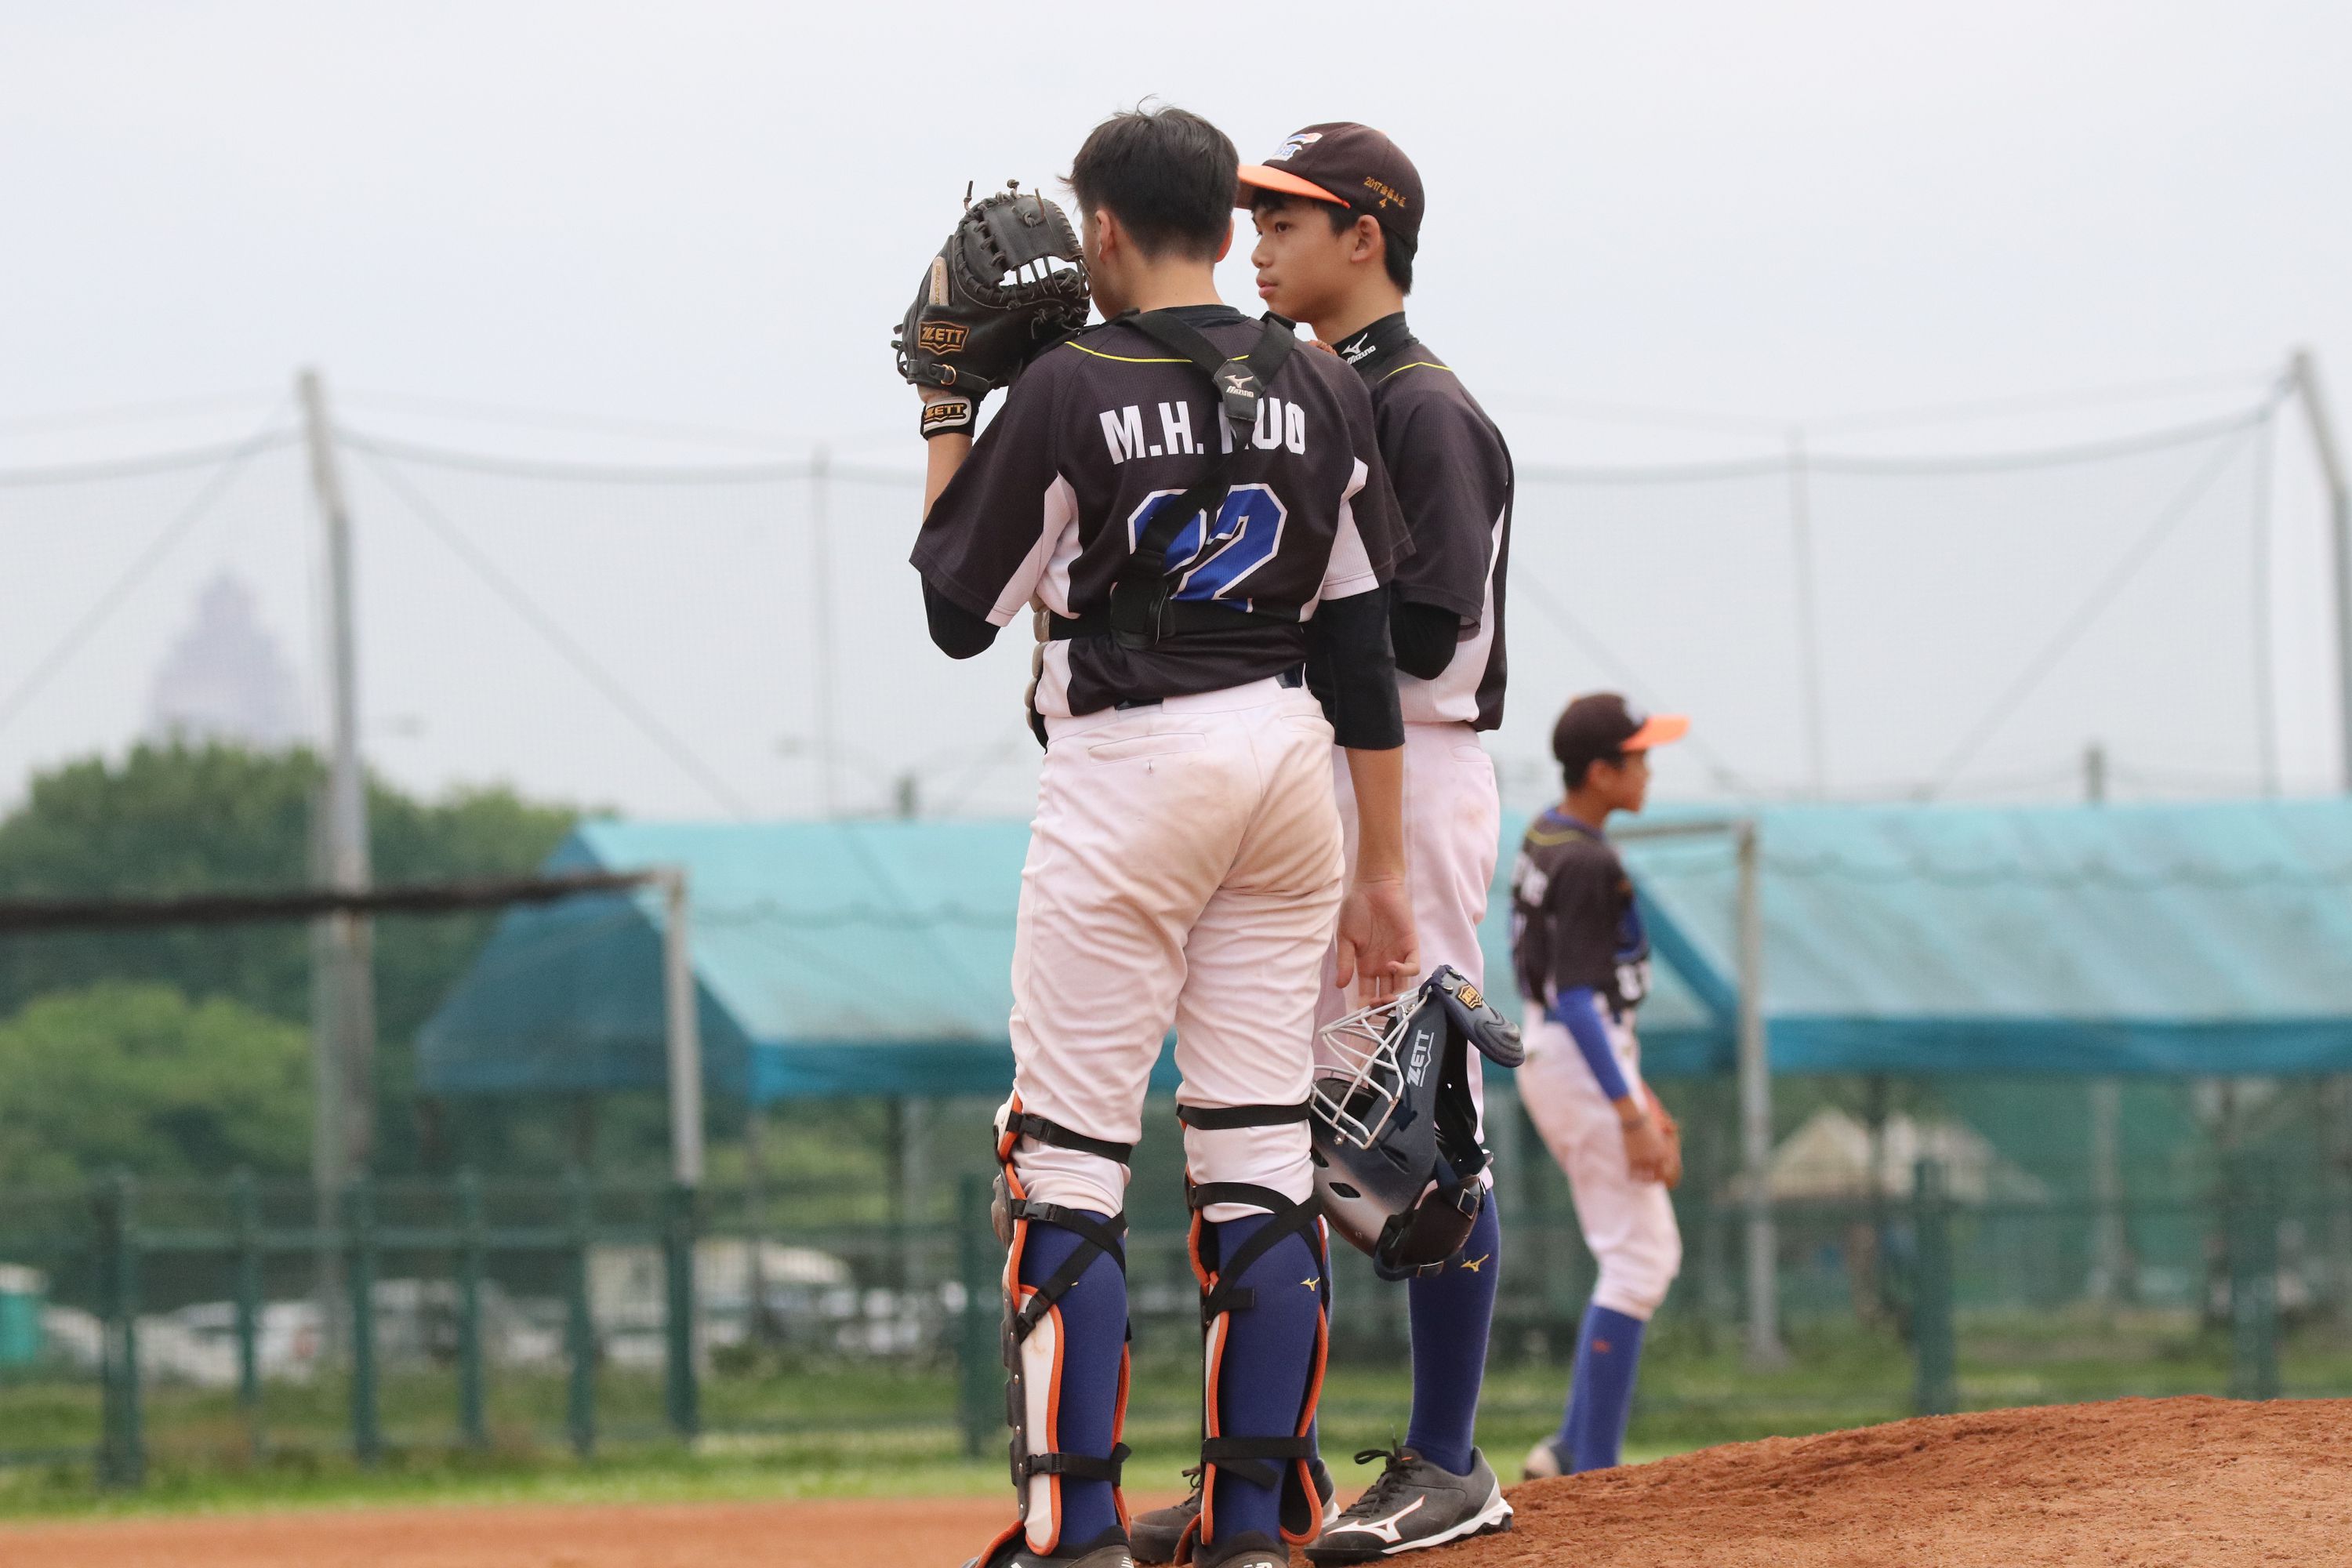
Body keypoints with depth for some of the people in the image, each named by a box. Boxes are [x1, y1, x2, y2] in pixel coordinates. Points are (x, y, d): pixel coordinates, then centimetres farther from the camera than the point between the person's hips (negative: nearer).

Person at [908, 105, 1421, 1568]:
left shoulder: (1070, 392, -8)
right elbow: (1362, 647, 6)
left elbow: (959, 613, 0)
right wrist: (1380, 872, 10)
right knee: (1262, 1154, 7)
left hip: (1127, 774, -5)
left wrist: (945, 417, 10)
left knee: (1068, 1158, -2)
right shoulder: (1322, 395, 6)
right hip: (1290, 768, 5)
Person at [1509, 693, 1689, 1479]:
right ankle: (1592, 1472, -7)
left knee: (1653, 1257, 16)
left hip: (1550, 1057, 10)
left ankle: (1574, 1451, 14)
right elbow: (1576, 997, -23)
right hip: (1585, 1063, -10)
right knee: (1635, 1263, -6)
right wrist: (1629, 1113, -24)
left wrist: (1638, 1095, 22)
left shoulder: (1543, 841, 12)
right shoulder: (1588, 863, -19)